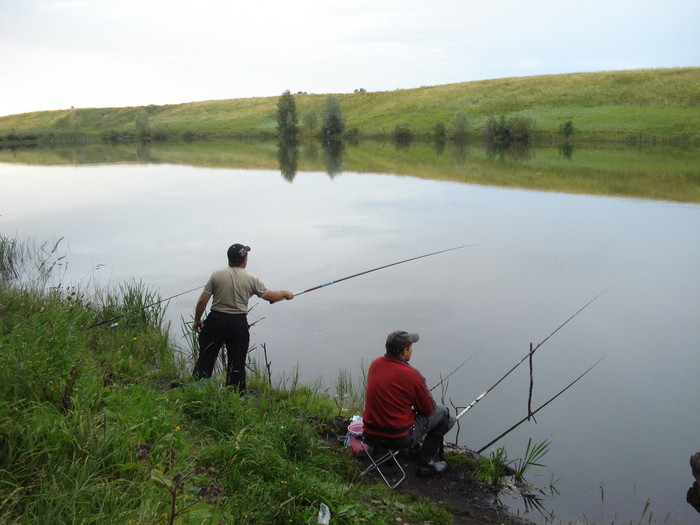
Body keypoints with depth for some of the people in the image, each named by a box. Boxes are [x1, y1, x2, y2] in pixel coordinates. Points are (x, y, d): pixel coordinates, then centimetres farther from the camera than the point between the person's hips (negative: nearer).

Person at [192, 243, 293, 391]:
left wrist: (197, 320, 14)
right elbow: (271, 296, 11)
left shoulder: (216, 275, 1)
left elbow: (202, 301, 0)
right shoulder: (251, 279, 0)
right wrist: (285, 293, 30)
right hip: (238, 323, -1)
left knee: (205, 359, 8)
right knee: (237, 363, 8)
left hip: (215, 320, 1)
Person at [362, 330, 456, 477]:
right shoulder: (411, 375, -18)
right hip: (397, 438, -7)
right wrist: (428, 396, 16)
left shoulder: (375, 364, 0)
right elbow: (428, 409, -6)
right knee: (442, 412, 11)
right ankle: (425, 464, 15)